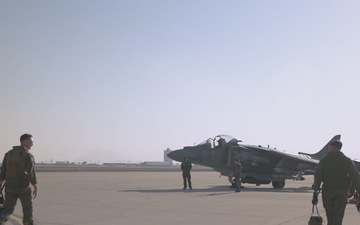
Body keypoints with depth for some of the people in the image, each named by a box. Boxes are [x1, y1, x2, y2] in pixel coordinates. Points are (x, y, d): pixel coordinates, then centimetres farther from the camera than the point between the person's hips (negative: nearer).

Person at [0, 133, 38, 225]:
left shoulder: (9, 153, 7)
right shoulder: (28, 155, -11)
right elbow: (31, 172, -17)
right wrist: (35, 187, -14)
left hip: (10, 187, 5)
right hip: (23, 187, -5)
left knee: (7, 210, 10)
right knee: (28, 209, 13)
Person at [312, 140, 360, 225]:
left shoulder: (323, 160, 0)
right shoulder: (346, 160, -2)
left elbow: (317, 178, -3)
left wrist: (315, 194, 0)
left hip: (327, 192, 1)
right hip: (341, 192, -1)